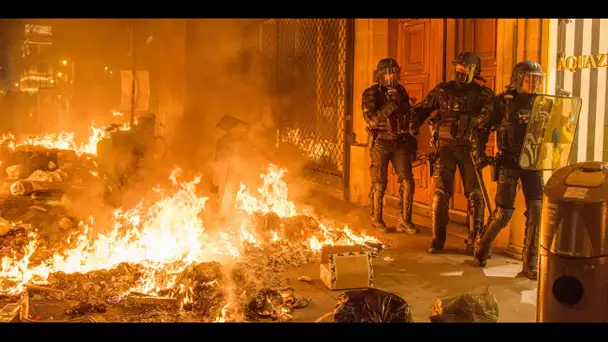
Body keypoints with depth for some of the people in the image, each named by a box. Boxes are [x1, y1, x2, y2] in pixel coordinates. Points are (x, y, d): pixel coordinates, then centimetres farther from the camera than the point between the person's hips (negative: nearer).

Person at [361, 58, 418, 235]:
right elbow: (372, 120, -20)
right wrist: (391, 105, -26)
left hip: (400, 143, 4)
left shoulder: (401, 91, 8)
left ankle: (404, 221, 3)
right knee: (379, 184, 3)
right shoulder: (371, 94, -8)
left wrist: (412, 142, 17)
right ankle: (376, 219, 20)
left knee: (407, 181, -5)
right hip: (380, 143, -4)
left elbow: (409, 118, 17)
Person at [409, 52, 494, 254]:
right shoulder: (442, 91, 5)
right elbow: (421, 109, 14)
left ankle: (474, 240, 9)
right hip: (445, 147, 0)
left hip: (470, 148, 0)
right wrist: (414, 123, -4)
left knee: (475, 195, 0)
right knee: (441, 193, -2)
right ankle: (437, 239, 6)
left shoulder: (482, 94, 2)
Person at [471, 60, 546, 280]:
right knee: (504, 213, -2)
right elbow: (480, 129, 0)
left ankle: (530, 265, 1)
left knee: (536, 210, -8)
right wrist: (480, 156, -5)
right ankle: (482, 247, 25)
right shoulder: (504, 101, -5)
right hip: (509, 161, -3)